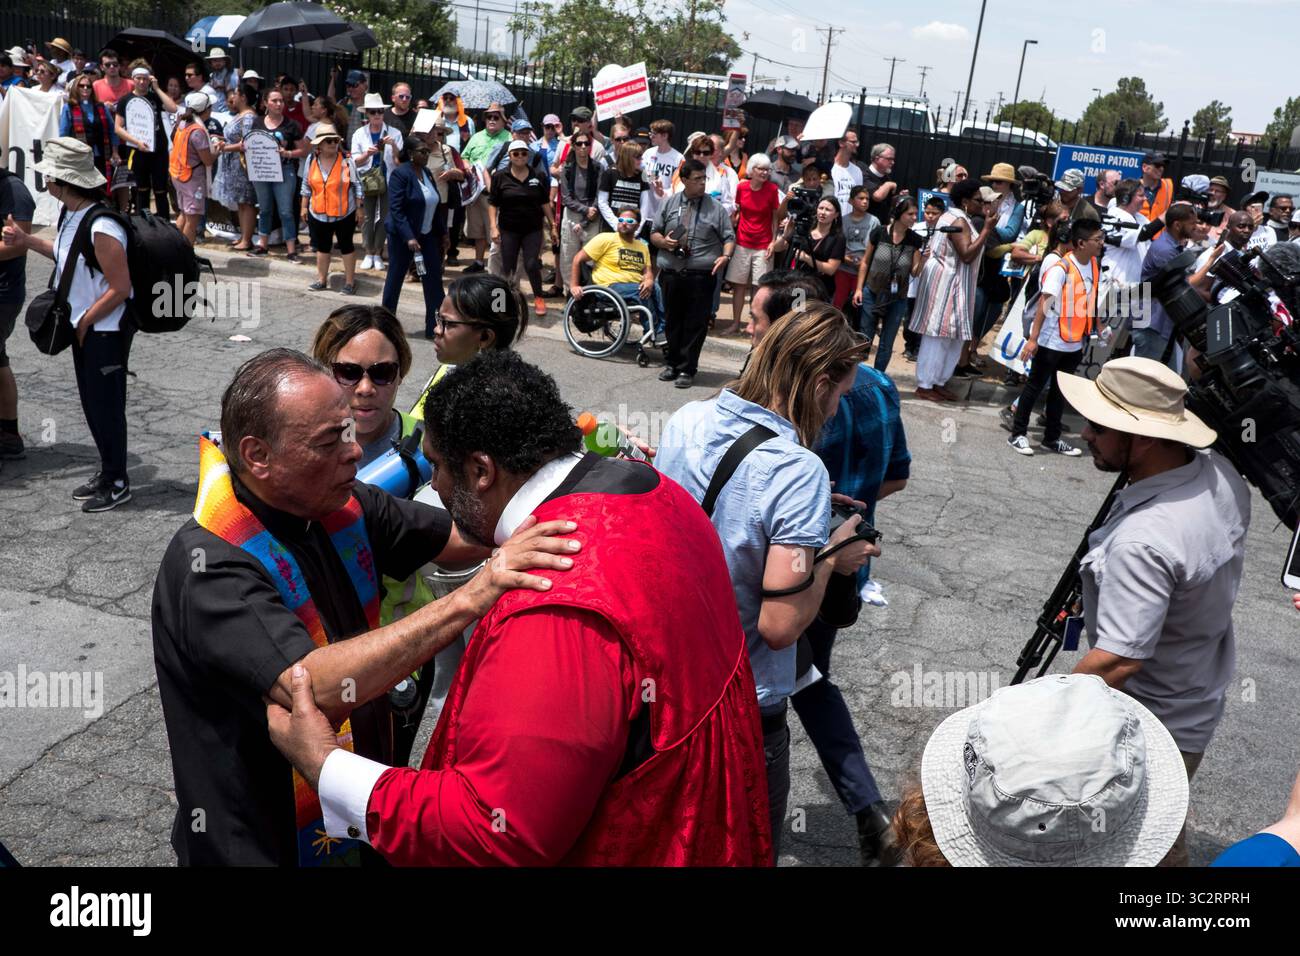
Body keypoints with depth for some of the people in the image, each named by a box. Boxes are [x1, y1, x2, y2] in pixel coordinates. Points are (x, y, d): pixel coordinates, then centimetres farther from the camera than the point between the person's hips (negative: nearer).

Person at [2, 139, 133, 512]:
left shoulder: (101, 229, -26)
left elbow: (120, 289, -23)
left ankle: (117, 483, 16)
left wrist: (84, 321, -15)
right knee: (91, 401, 16)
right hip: (85, 327, 9)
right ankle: (107, 472, 30)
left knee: (105, 405, 2)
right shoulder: (72, 215, 3)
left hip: (105, 331, -9)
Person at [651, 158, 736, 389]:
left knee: (695, 324, 0)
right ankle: (671, 363, 27)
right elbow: (654, 233, 16)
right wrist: (663, 242, -7)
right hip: (671, 274, 2)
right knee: (672, 321, 12)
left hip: (701, 275, -2)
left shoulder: (716, 207, 4)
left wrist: (725, 256, -16)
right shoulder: (670, 203, 10)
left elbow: (729, 237, 4)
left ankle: (687, 369, 9)